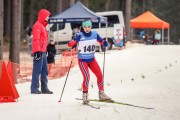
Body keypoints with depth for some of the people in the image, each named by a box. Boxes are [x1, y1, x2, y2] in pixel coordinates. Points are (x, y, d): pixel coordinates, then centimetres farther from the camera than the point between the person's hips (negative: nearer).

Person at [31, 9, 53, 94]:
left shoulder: (42, 26, 21)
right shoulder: (37, 25, -10)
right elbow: (36, 39, -17)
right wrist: (37, 51, -22)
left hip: (43, 51, 10)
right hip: (39, 52, -10)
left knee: (44, 71, 10)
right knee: (37, 70, -10)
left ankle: (44, 88, 14)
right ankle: (34, 88, -9)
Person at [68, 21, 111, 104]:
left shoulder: (94, 34, -5)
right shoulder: (80, 35, -17)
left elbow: (101, 41, 6)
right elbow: (70, 44, -22)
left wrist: (104, 43, -17)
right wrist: (74, 42, -44)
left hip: (92, 59, 5)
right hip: (82, 60, -5)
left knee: (100, 76, 1)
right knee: (86, 77, -19)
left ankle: (101, 94, 16)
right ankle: (85, 95, -6)